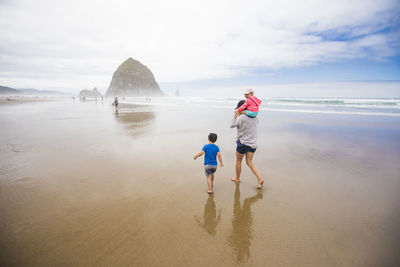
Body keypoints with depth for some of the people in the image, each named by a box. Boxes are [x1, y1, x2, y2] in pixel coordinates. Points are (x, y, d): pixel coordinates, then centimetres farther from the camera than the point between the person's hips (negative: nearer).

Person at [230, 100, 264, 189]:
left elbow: (232, 125, -6)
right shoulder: (255, 117, 3)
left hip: (243, 143, -6)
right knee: (249, 162, 12)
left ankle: (237, 178, 31)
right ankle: (260, 179, 0)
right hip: (253, 143, 6)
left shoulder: (241, 118, -17)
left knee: (238, 161, 14)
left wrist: (235, 116, 4)